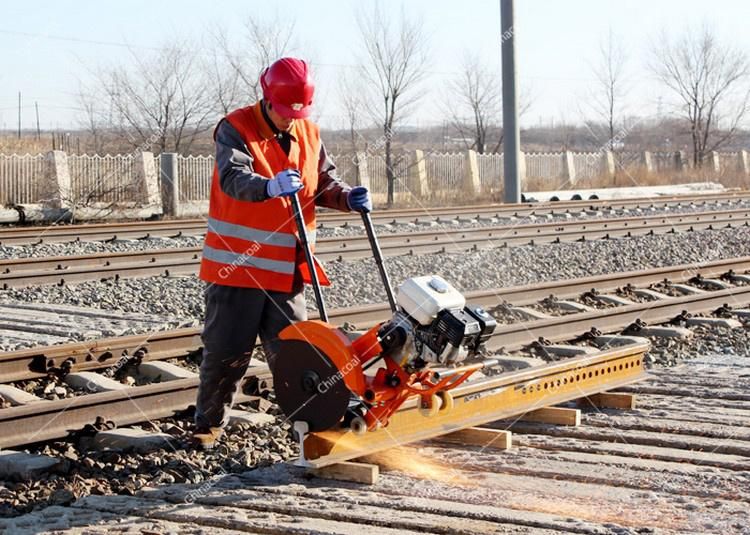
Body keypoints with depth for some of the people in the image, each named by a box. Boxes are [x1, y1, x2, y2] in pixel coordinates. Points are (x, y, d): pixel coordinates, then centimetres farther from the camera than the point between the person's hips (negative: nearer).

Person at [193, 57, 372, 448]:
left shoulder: (309, 135, 9)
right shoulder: (235, 129, -10)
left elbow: (324, 185, 15)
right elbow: (232, 177, -27)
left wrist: (348, 197, -7)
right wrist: (270, 187, -47)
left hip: (287, 268, 4)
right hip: (237, 264, -4)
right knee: (226, 351, 5)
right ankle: (209, 424, 21)